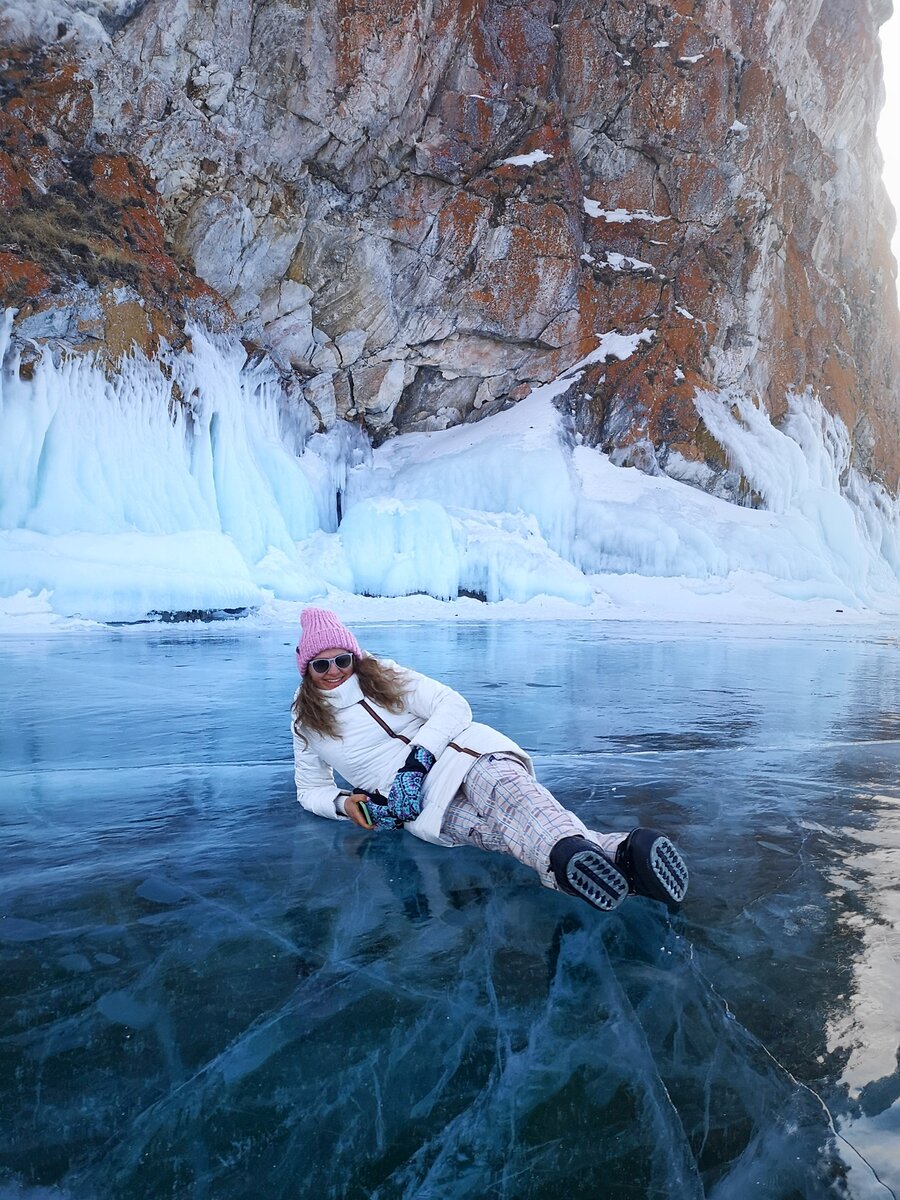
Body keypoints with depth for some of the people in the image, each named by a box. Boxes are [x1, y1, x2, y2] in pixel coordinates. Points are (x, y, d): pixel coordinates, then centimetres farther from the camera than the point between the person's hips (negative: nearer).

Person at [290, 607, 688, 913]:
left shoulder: (383, 676, 10)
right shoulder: (307, 725, 17)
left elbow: (454, 705, 0)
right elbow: (311, 791, 24)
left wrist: (416, 758, -17)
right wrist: (343, 803, 0)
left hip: (454, 752, 0)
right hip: (412, 802, 0)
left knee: (506, 789, -37)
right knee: (499, 827, -32)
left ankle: (624, 855, -65)